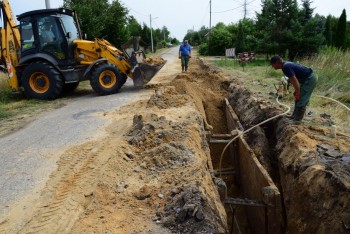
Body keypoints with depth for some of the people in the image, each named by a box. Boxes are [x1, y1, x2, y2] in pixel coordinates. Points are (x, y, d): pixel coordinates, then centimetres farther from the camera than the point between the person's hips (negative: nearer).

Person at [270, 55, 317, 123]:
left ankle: (297, 120, 2)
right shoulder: (286, 65, 9)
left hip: (310, 78, -10)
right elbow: (293, 79, 18)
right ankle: (294, 116, 25)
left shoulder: (286, 67, -22)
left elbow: (295, 81, -23)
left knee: (301, 100, -7)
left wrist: (298, 93, -15)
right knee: (298, 99, 15)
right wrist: (296, 91, 19)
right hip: (309, 78, 10)